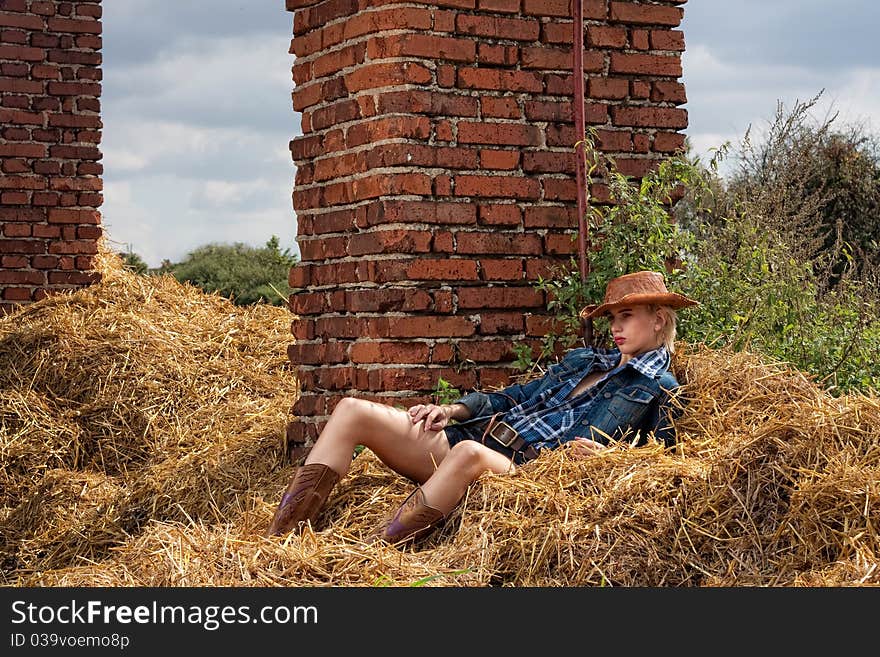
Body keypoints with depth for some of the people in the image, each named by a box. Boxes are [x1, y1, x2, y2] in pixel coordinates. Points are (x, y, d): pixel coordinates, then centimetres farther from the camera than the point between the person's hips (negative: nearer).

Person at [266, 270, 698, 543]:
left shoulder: (658, 390, 9)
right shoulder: (583, 360, 28)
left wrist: (604, 456, -18)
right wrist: (453, 410, 12)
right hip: (470, 436, 8)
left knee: (469, 453, -44)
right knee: (353, 411, -10)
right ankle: (278, 542, -21)